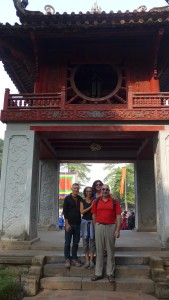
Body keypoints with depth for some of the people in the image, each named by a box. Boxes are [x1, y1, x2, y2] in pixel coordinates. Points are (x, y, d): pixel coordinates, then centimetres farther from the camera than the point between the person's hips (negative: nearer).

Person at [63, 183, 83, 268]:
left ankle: (74, 259, 18)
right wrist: (67, 223, -11)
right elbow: (65, 211, -6)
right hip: (69, 224, -4)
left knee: (76, 243, 9)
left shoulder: (80, 199, 9)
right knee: (67, 243, 3)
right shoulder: (67, 198, -3)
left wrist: (81, 222, 2)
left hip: (78, 224, 4)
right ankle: (67, 259, 13)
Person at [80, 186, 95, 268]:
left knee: (92, 240, -3)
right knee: (85, 240, 1)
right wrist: (90, 207, -12)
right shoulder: (82, 201, 7)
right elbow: (82, 211, -6)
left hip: (92, 222, -1)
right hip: (85, 221, 1)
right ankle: (87, 260, 7)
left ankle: (91, 260, 3)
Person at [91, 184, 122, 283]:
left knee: (110, 251, 7)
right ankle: (98, 273, 16)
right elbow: (94, 215, 10)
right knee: (99, 251, 7)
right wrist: (95, 228, 6)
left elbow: (118, 216, -2)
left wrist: (118, 230, -9)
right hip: (99, 226, 2)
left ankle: (110, 274, 17)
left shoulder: (114, 201, 1)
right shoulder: (96, 201, 6)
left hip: (111, 227, -1)